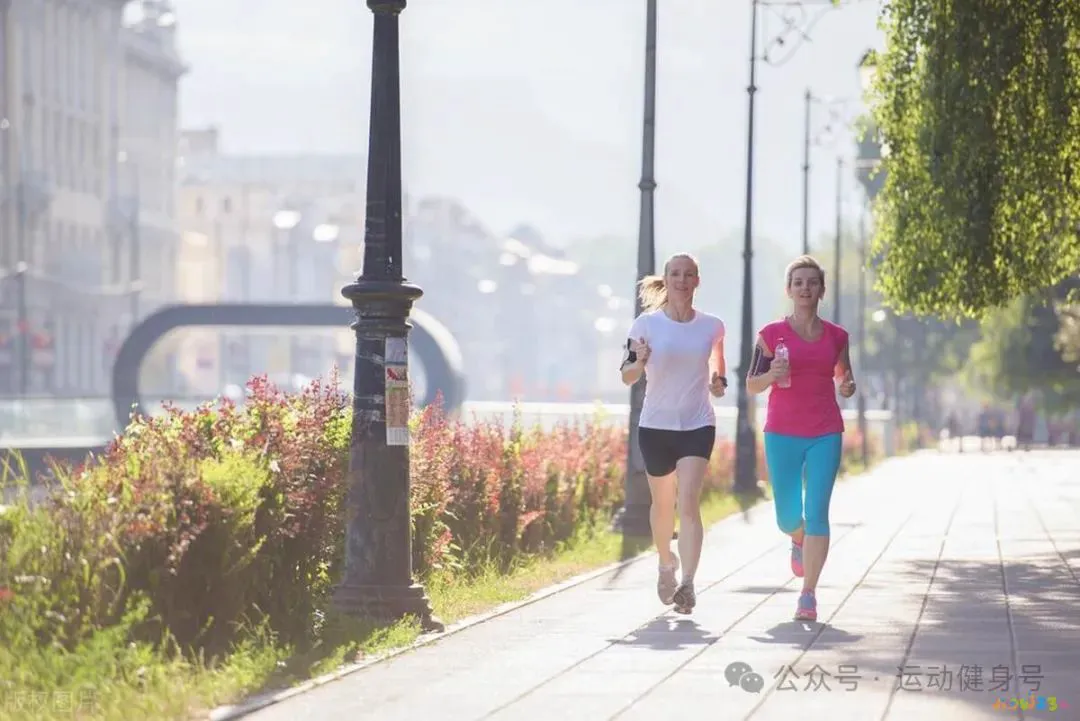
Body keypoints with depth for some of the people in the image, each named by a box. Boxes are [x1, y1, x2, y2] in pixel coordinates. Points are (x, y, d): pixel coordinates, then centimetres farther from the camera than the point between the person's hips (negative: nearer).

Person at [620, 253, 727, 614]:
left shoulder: (712, 326, 0)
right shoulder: (646, 324, -4)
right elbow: (628, 377, -3)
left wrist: (719, 381, -1)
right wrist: (640, 361, -25)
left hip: (698, 425, -1)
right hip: (655, 425, 1)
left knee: (689, 503, -16)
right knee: (663, 504, 14)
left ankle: (688, 584, -23)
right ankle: (666, 564, 41)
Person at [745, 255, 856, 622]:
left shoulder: (836, 336, 6)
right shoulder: (771, 334, 0)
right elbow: (751, 385, 3)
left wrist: (848, 386, -3)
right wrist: (772, 375, -18)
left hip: (825, 434, 0)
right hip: (782, 434, 0)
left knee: (817, 512, -10)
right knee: (788, 517, 7)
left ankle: (809, 595, -6)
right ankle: (799, 541, 45)